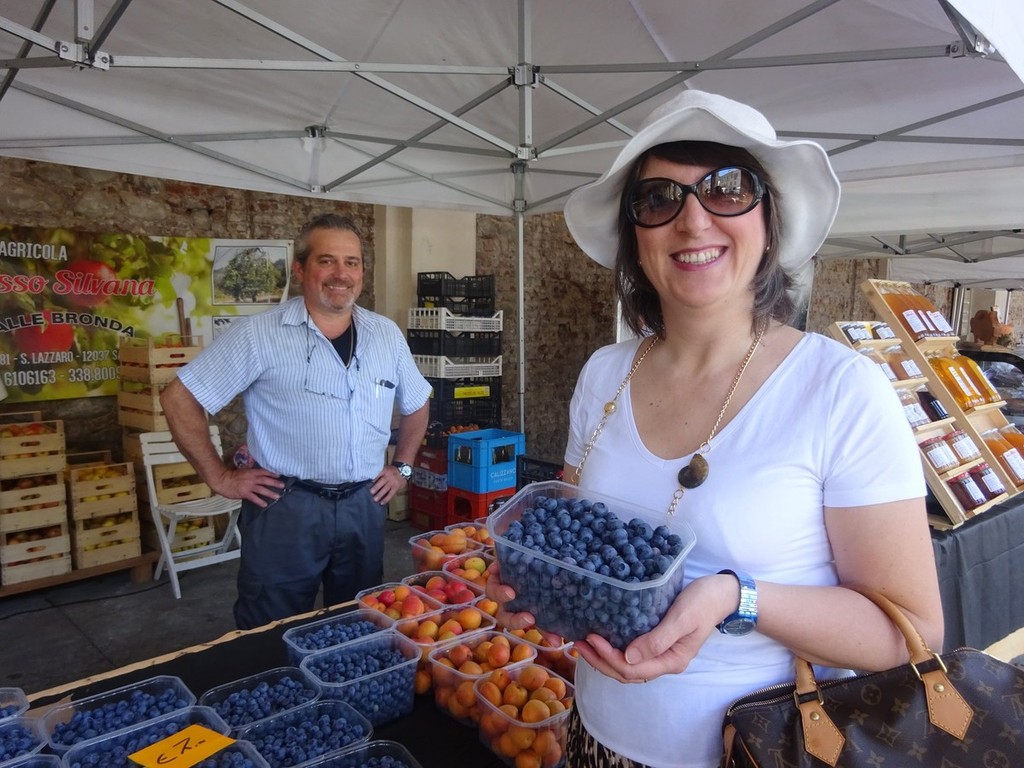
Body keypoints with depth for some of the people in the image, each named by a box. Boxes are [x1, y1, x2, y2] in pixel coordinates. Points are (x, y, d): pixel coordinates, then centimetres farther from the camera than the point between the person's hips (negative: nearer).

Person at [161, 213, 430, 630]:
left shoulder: (387, 334, 5)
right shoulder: (258, 335, -9)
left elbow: (416, 405, 20)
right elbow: (179, 398, -5)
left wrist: (402, 467, 12)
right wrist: (219, 477, -6)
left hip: (364, 506, 4)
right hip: (285, 509, -4)